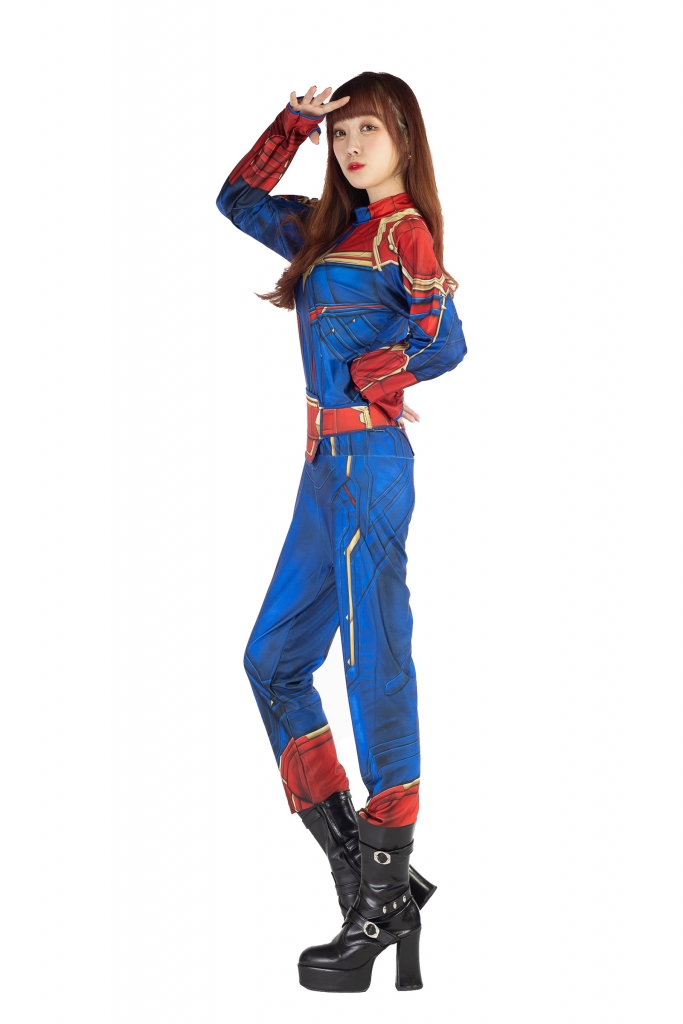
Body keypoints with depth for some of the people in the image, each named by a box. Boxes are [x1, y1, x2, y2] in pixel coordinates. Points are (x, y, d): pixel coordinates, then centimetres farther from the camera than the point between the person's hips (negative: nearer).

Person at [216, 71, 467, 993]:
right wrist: (294, 123, 17)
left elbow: (444, 343, -19)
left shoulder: (404, 229, -6)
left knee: (376, 667, -6)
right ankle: (361, 865, 13)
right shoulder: (331, 228, 17)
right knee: (274, 659, 10)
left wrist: (367, 374, -12)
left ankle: (382, 906, 0)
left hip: (369, 462, -9)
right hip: (328, 466, 9)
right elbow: (239, 201, 26)